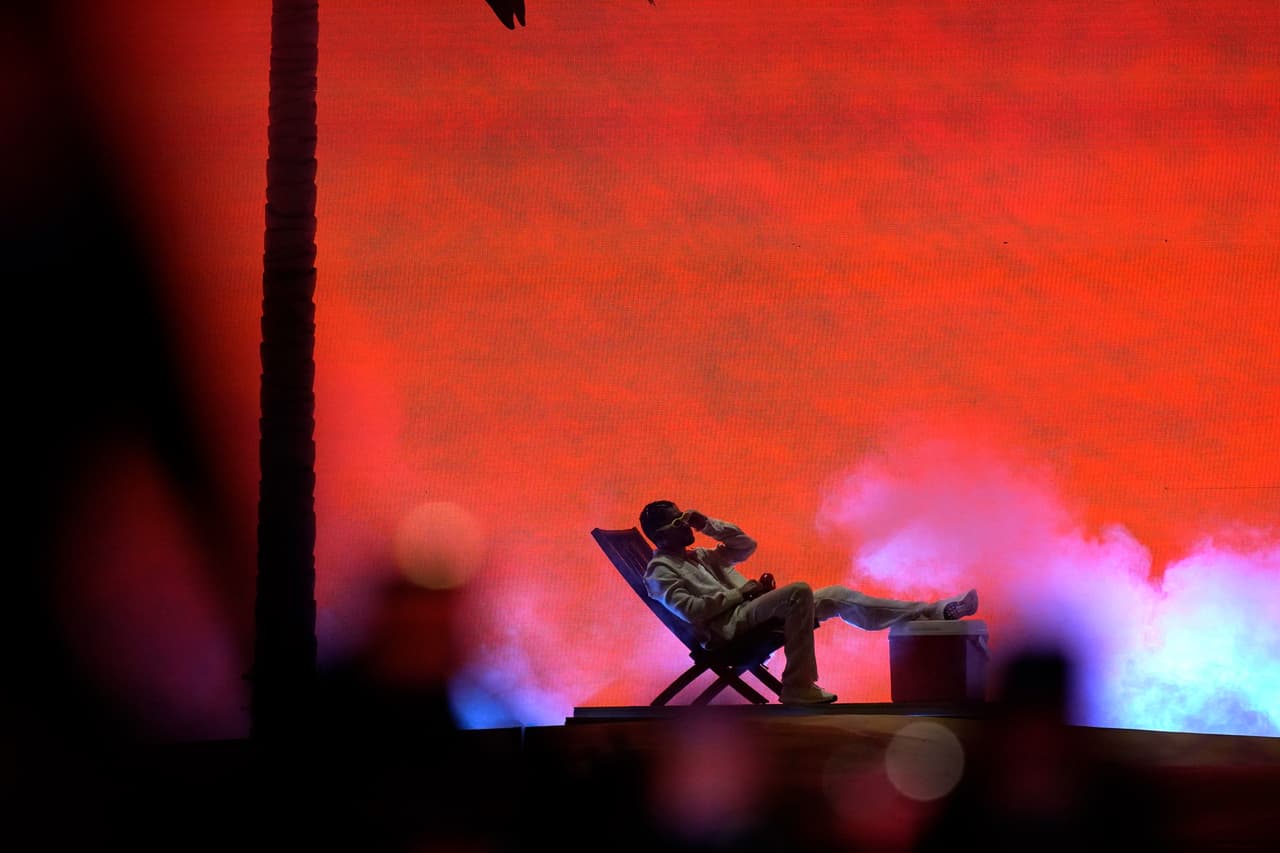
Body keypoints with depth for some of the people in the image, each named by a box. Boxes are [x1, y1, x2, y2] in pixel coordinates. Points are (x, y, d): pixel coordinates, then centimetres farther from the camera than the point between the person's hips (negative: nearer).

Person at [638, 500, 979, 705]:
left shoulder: (700, 556, 26)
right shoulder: (659, 571, -2)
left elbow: (746, 545, 25)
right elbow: (692, 610, -16)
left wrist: (708, 525, 13)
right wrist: (744, 591, -13)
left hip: (751, 612, 9)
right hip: (727, 627, -9)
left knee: (836, 596, -1)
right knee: (799, 591, -31)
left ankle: (932, 612, -5)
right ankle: (798, 688, -30)